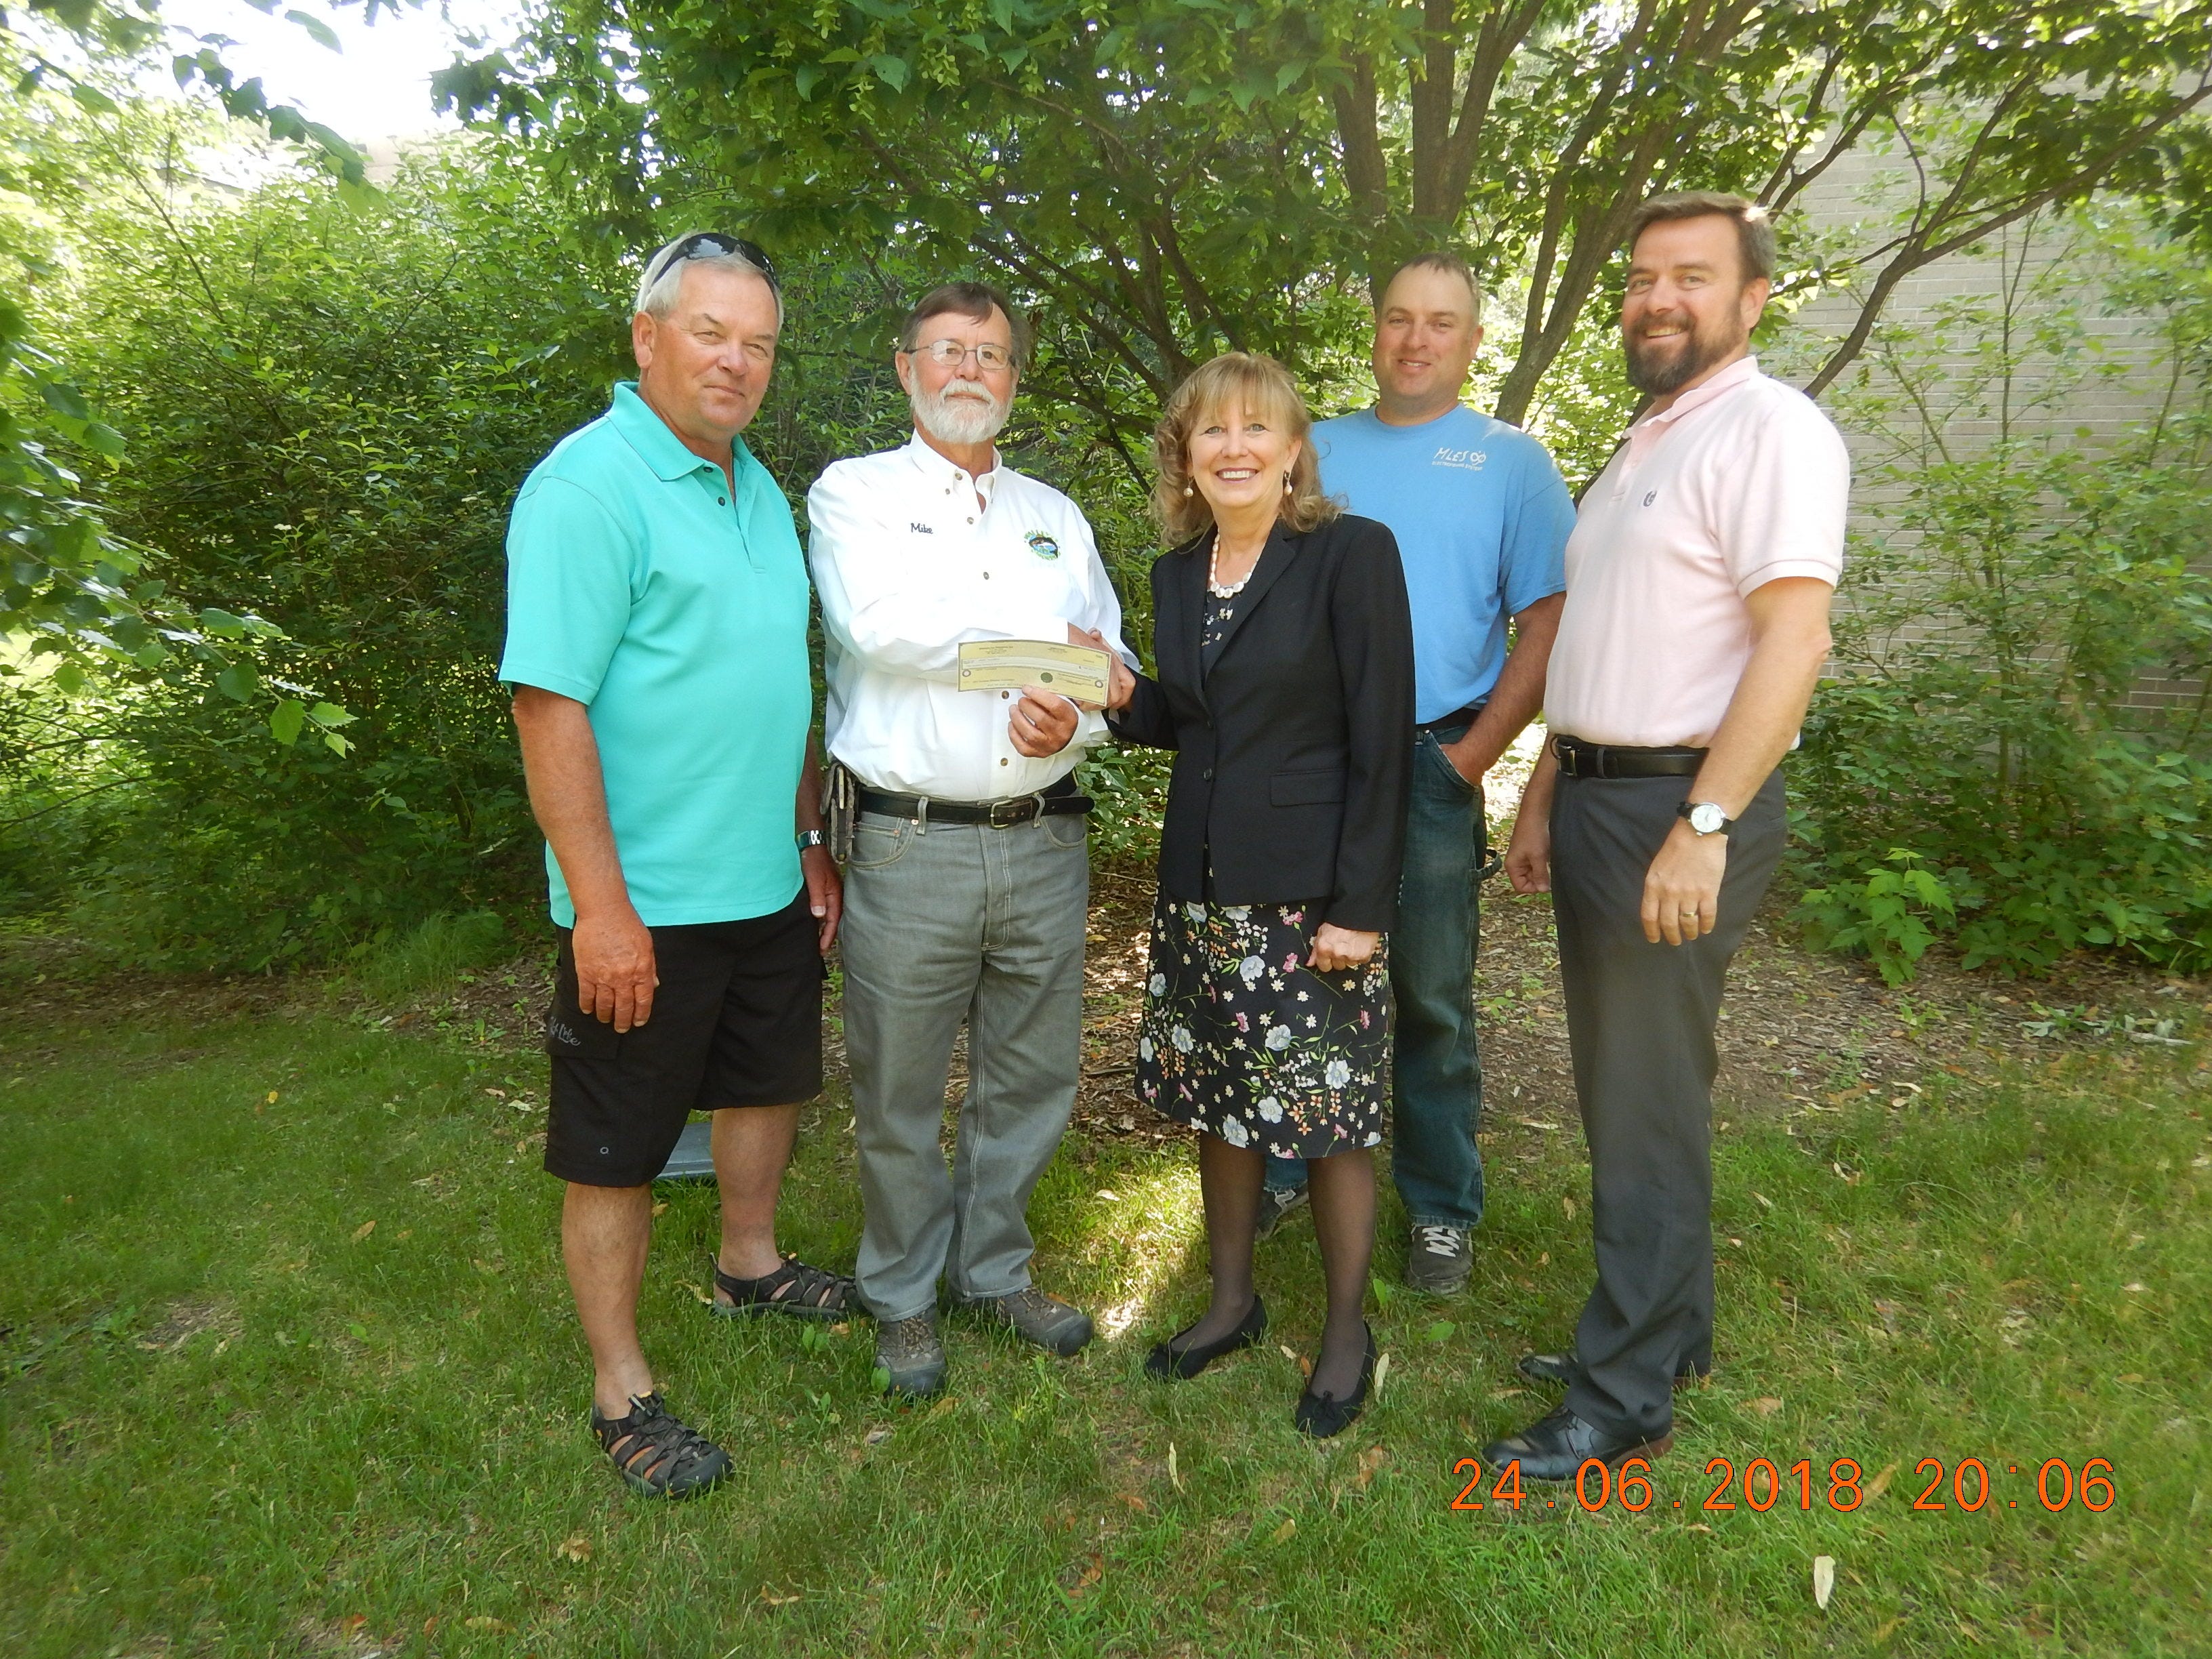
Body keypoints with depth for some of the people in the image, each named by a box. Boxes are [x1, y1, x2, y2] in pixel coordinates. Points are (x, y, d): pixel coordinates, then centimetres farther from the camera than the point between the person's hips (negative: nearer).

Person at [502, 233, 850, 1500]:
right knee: (618, 1151, 7)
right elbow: (551, 704, -20)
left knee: (768, 1084, 23)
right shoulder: (590, 484, -14)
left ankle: (751, 1265, 47)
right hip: (647, 906, -8)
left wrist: (811, 840, 16)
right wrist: (602, 908, -22)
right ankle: (622, 1389, 24)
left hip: (769, 885, 8)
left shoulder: (761, 491, 11)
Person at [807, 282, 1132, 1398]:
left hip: (1045, 842, 4)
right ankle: (904, 1298, 29)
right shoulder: (854, 494, 4)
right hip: (910, 844, -4)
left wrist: (1072, 715, -11)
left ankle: (994, 1270, 35)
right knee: (899, 1094, 7)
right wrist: (1047, 642, -7)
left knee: (1032, 1079, 13)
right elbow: (883, 623, -16)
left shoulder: (1055, 516, 18)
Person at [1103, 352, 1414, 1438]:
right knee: (1215, 1101, 15)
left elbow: (1381, 739, -12)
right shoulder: (1177, 573, 9)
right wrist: (1125, 699, -5)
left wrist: (1360, 905, -16)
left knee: (1327, 1115, 5)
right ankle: (1232, 1300, 36)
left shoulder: (1352, 554, -9)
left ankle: (1347, 1332, 26)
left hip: (1311, 890, -6)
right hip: (1200, 886, 6)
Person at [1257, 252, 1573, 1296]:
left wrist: (1470, 758, -9)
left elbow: (1547, 622, -1)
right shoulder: (1312, 450, 13)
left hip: (1429, 768, -2)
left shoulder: (1510, 460, 6)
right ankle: (1280, 1172, 29)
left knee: (1431, 1002, 6)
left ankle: (1441, 1209, 22)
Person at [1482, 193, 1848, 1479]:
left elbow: (1793, 641, -20)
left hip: (1682, 807, -9)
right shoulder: (1645, 447, 19)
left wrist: (1704, 827, -25)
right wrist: (1544, 794, 17)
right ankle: (1667, 1335, 32)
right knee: (1622, 1089, 16)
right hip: (1598, 796, 9)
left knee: (1648, 1110, -2)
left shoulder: (1771, 431, -10)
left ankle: (1624, 1404, 12)